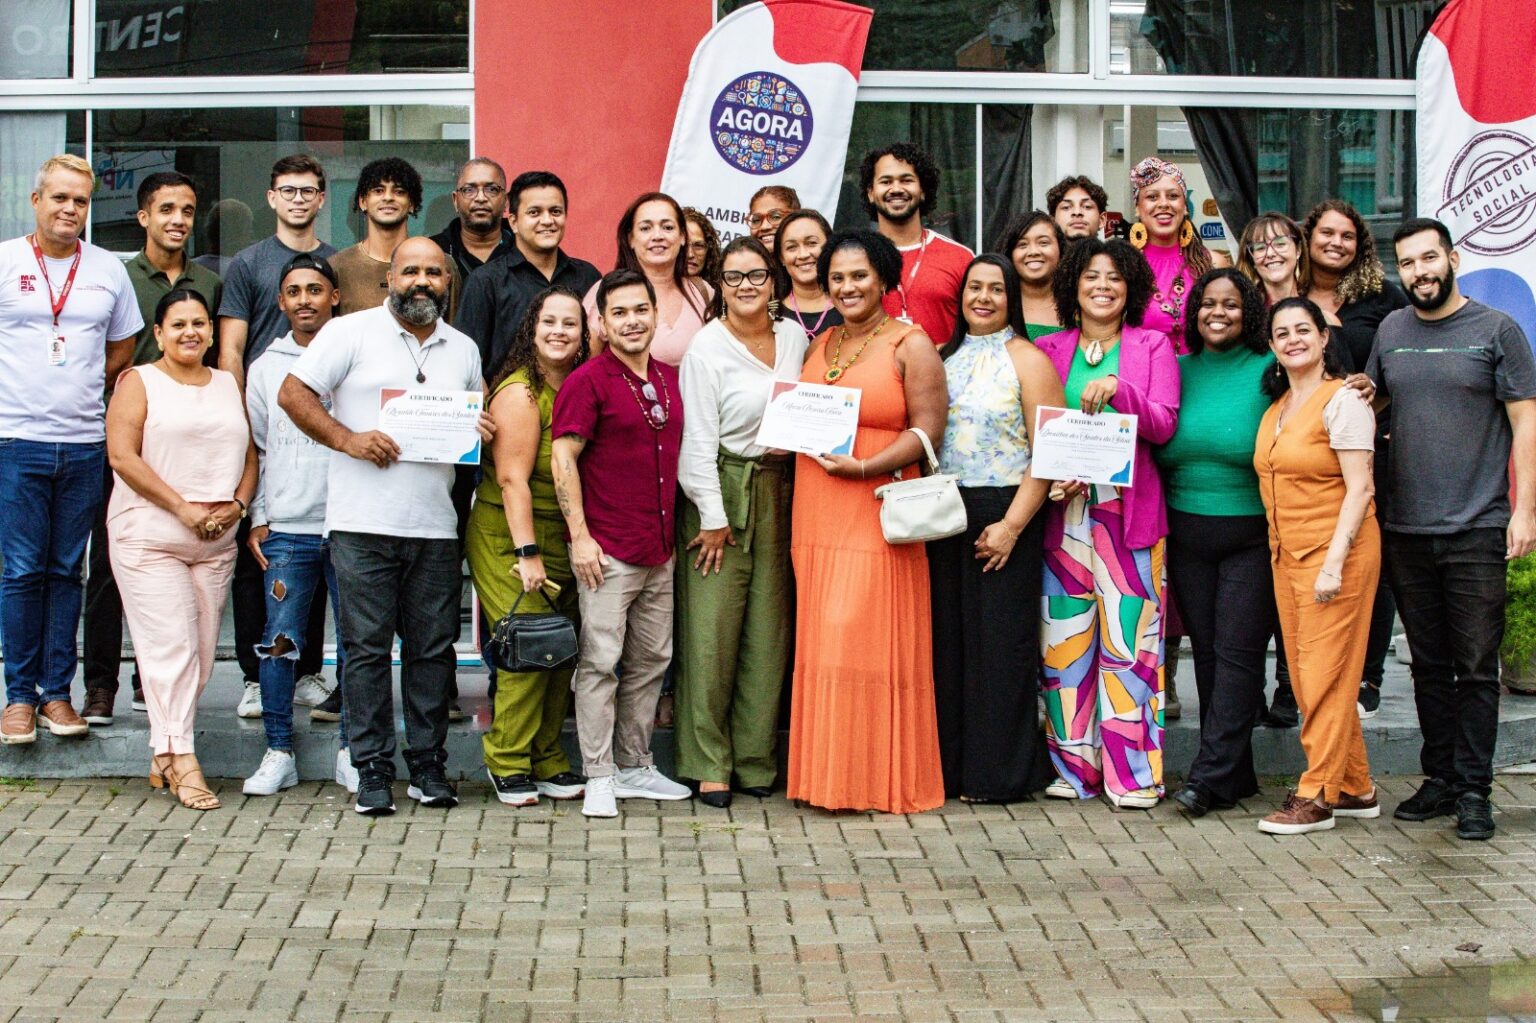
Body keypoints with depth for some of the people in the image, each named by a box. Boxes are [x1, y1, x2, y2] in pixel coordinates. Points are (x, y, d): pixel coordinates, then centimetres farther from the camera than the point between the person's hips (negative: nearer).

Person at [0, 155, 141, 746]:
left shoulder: (108, 270, 10)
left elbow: (123, 347, 19)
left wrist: (83, 387, 8)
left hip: (85, 442, 3)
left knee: (67, 571, 7)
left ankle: (57, 691, 13)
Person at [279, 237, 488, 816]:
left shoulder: (463, 350, 17)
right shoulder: (351, 333, 2)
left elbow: (478, 418, 27)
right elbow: (293, 394, -2)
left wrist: (481, 433, 3)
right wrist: (348, 439, -13)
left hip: (436, 525, 4)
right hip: (363, 523, -4)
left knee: (434, 648, 4)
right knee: (367, 648, -1)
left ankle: (428, 765, 13)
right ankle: (373, 769, 5)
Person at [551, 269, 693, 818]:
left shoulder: (670, 379, 12)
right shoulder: (588, 381, -7)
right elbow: (563, 458, -10)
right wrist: (580, 536, -15)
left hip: (660, 551, 7)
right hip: (607, 550, -7)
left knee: (651, 660, 12)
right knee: (600, 663, -4)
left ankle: (635, 768, 23)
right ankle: (599, 777, 2)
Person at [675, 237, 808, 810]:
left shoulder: (795, 337, 9)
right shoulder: (707, 347, -6)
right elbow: (698, 439, -8)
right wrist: (713, 517, -11)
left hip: (780, 491, 5)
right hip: (722, 489, -5)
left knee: (769, 628, 5)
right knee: (713, 630, -4)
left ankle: (756, 760, 14)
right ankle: (708, 764, 5)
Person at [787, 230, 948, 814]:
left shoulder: (911, 345, -2)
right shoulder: (821, 345, 17)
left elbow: (928, 431, -9)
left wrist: (863, 467, -20)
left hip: (877, 518, -6)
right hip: (816, 518, 6)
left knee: (865, 639, -8)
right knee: (822, 643, 5)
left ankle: (880, 776, 2)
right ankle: (828, 772, 13)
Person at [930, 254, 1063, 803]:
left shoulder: (1028, 361, -3)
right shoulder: (943, 358, 14)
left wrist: (1012, 525, -16)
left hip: (1004, 515, -5)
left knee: (999, 641, -2)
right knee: (948, 638, 6)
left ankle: (999, 772, 6)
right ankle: (951, 765, 14)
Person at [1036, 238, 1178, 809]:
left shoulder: (1152, 346, 9)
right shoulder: (1048, 350, 14)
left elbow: (1163, 423, -2)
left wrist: (1117, 390, -20)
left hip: (1130, 506, -2)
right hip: (1063, 508, 2)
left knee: (1129, 632, -6)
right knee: (1066, 634, 0)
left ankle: (1132, 772, -1)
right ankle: (1074, 766, 9)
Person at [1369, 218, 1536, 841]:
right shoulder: (1390, 332, 11)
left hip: (1477, 530, -4)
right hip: (1406, 529, 4)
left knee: (1476, 668, -1)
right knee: (1429, 666, 11)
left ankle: (1473, 791, 4)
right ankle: (1440, 779, 19)